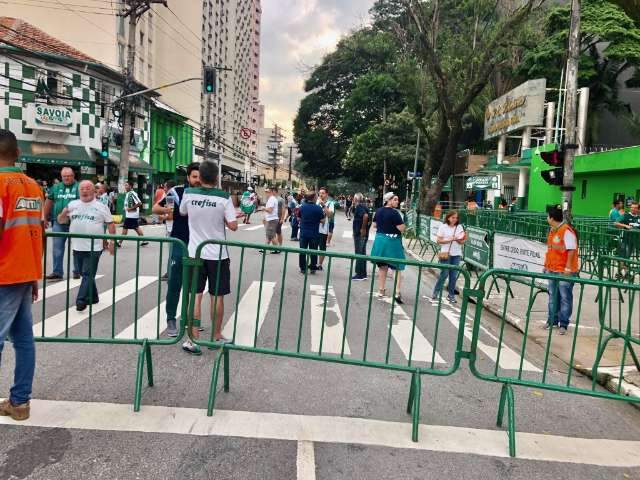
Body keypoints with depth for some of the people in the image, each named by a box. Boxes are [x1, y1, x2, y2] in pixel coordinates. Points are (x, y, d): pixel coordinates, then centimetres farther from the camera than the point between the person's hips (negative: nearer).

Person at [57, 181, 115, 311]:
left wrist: (112, 241, -2)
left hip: (94, 247, -5)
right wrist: (64, 213, -12)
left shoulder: (101, 206, 1)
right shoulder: (72, 204, 9)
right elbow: (61, 221, 11)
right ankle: (92, 297, 28)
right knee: (85, 274, 15)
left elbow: (110, 224, 3)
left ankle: (81, 301, -9)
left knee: (88, 275, -8)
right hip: (77, 247, 5)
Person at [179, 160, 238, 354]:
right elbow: (233, 226, -11)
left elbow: (182, 212, 15)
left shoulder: (188, 194, -4)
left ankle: (194, 340, 7)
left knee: (195, 296, 7)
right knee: (217, 296, 11)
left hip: (195, 253, 1)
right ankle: (217, 336, 24)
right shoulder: (224, 198, -11)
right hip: (218, 254, -1)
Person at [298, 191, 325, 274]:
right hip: (314, 233, -2)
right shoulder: (318, 208, -12)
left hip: (303, 233, 2)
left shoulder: (302, 207, -2)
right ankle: (313, 268, 13)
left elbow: (299, 218, 7)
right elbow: (322, 221, -8)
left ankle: (302, 268, 13)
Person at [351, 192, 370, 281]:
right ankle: (363, 274, 19)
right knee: (362, 254, 13)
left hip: (360, 234, -10)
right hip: (363, 234, 10)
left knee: (359, 254, -5)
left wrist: (363, 228, -27)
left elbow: (365, 215, -31)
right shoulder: (363, 206, 14)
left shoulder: (359, 207, -14)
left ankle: (359, 274, -1)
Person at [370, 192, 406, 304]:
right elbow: (402, 228, -18)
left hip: (380, 240, 6)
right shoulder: (394, 212, -16)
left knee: (382, 266, 15)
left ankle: (381, 291, 20)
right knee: (397, 267, 3)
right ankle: (397, 292, -5)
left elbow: (374, 225, 15)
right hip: (392, 241, -6)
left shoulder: (379, 211, 6)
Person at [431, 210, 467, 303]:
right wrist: (449, 240, -14)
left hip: (456, 254, 3)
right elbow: (438, 240, -3)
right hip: (446, 253, -3)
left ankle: (451, 295, 13)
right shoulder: (443, 227, -1)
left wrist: (459, 239, -13)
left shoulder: (460, 227, 8)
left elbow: (462, 243, 9)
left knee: (454, 275, 3)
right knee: (444, 274, -6)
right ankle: (435, 293, 10)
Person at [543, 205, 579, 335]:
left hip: (565, 271, -9)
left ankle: (563, 324, 7)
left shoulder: (567, 231, -16)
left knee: (565, 297, 0)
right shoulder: (552, 230, 12)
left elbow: (571, 250, -19)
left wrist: (568, 268, -20)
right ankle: (552, 320, 26)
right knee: (553, 296, 15)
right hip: (552, 269, 9)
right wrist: (547, 265, 20)